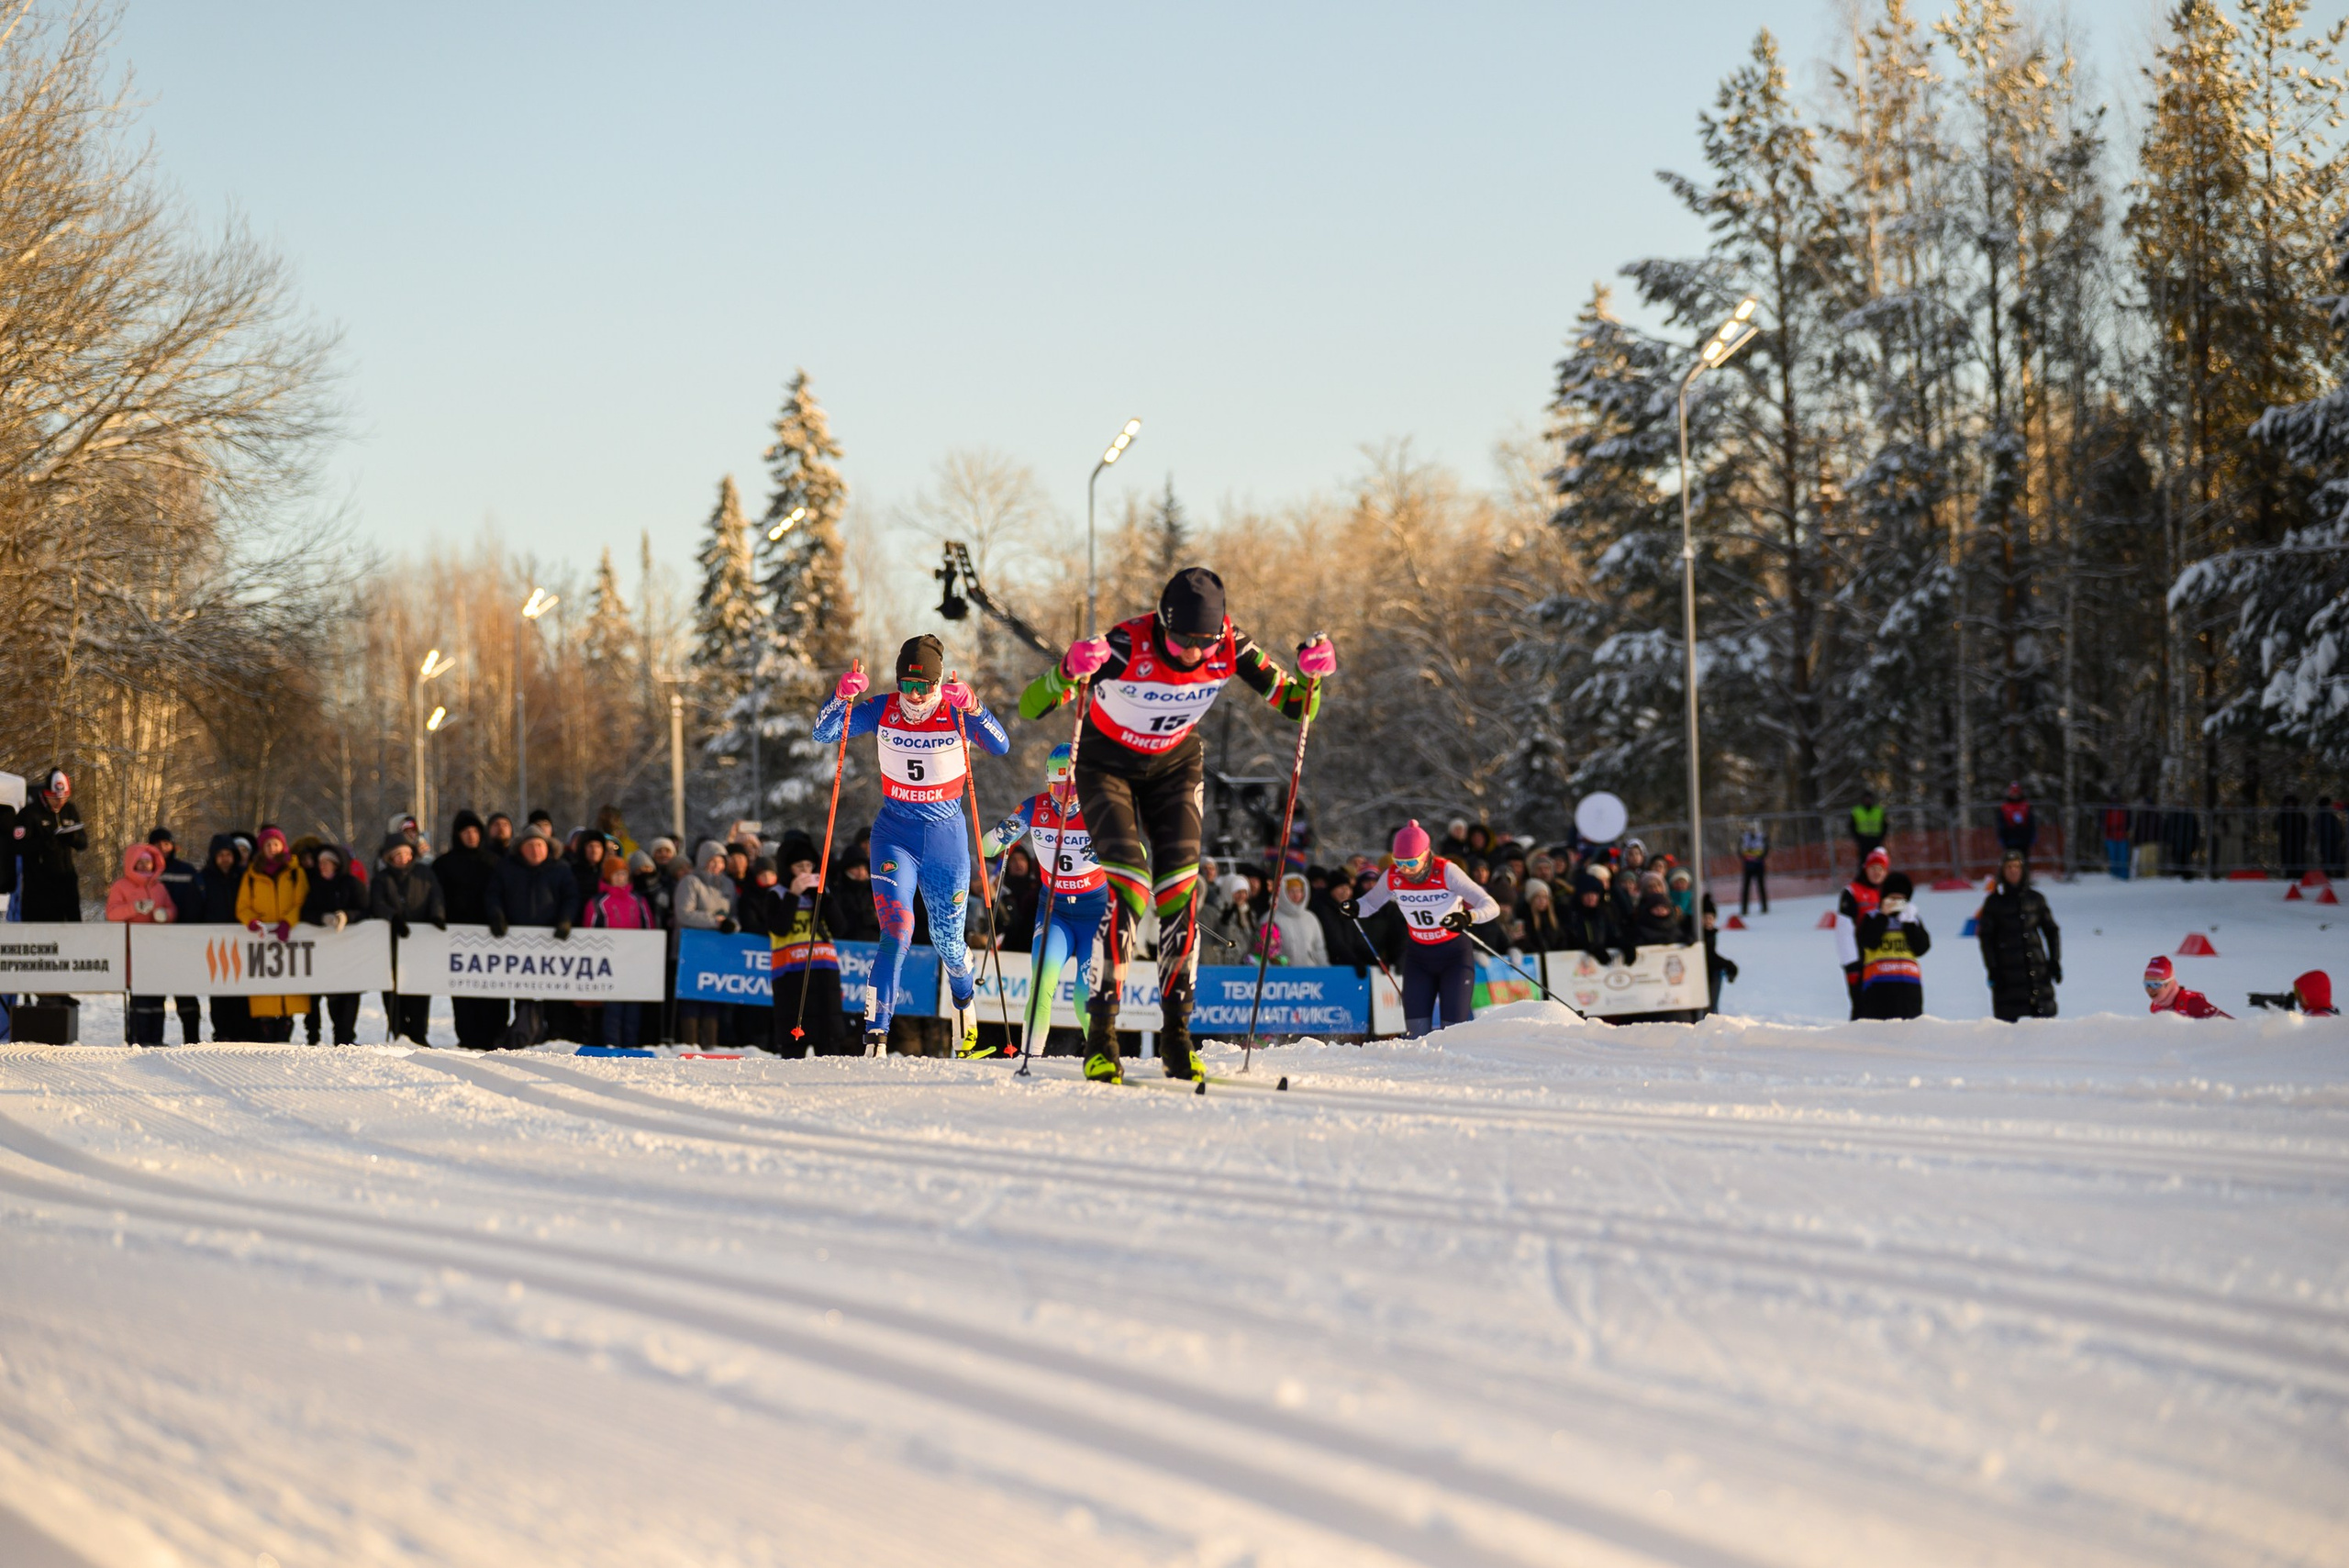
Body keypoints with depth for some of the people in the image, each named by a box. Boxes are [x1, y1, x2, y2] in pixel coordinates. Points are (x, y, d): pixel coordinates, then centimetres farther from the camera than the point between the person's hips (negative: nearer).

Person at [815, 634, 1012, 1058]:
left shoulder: (957, 712, -9)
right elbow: (823, 734, -8)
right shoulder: (883, 710, -5)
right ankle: (876, 1031, -23)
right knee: (897, 930, -20)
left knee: (948, 942, 9)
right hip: (895, 832, 0)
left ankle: (964, 997, 43)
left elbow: (1000, 747, -24)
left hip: (946, 835, 0)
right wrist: (842, 697, -26)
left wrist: (972, 707, -39)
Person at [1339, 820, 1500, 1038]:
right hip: (1418, 956, 3)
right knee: (1416, 1028, -7)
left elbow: (1491, 907, -23)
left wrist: (1467, 917, -44)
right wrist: (1355, 908, -15)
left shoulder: (1446, 872, -20)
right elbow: (1371, 902, 9)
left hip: (1455, 954, -3)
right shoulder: (1393, 877, -10)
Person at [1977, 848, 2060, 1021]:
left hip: (2037, 969, 2)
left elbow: (2051, 930, 15)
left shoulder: (2036, 898, 10)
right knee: (2007, 1020, -6)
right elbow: (1985, 937, 2)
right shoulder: (1994, 902, 4)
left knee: (2044, 1019, -2)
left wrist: (2054, 961, 6)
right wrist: (1992, 970, -5)